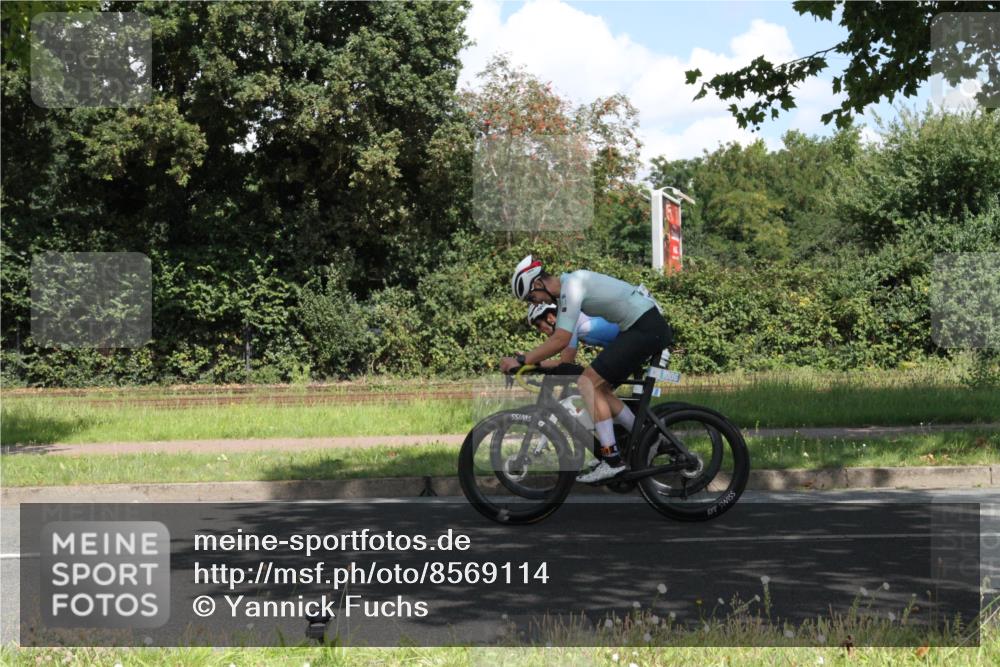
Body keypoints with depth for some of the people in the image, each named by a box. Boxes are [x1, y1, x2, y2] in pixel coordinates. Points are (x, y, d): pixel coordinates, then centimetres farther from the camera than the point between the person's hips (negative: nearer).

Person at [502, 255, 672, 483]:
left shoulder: (571, 286, -16)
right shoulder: (567, 288, 15)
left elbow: (561, 340, -23)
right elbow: (568, 355, 20)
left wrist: (521, 360, -18)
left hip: (646, 328, -10)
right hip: (651, 328, 10)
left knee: (588, 383, -13)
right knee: (598, 389, 11)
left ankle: (612, 460, -16)